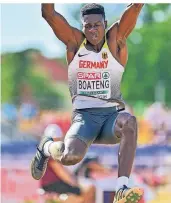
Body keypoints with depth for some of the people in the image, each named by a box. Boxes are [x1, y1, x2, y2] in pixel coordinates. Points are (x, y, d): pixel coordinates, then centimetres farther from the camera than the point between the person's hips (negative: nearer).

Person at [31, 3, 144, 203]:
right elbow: (48, 13, -10)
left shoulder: (115, 39, 1)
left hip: (113, 113, 0)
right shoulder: (74, 41, 2)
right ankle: (47, 147, 12)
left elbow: (135, 7, -12)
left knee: (129, 122, -36)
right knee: (70, 156, -28)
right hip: (84, 115, 0)